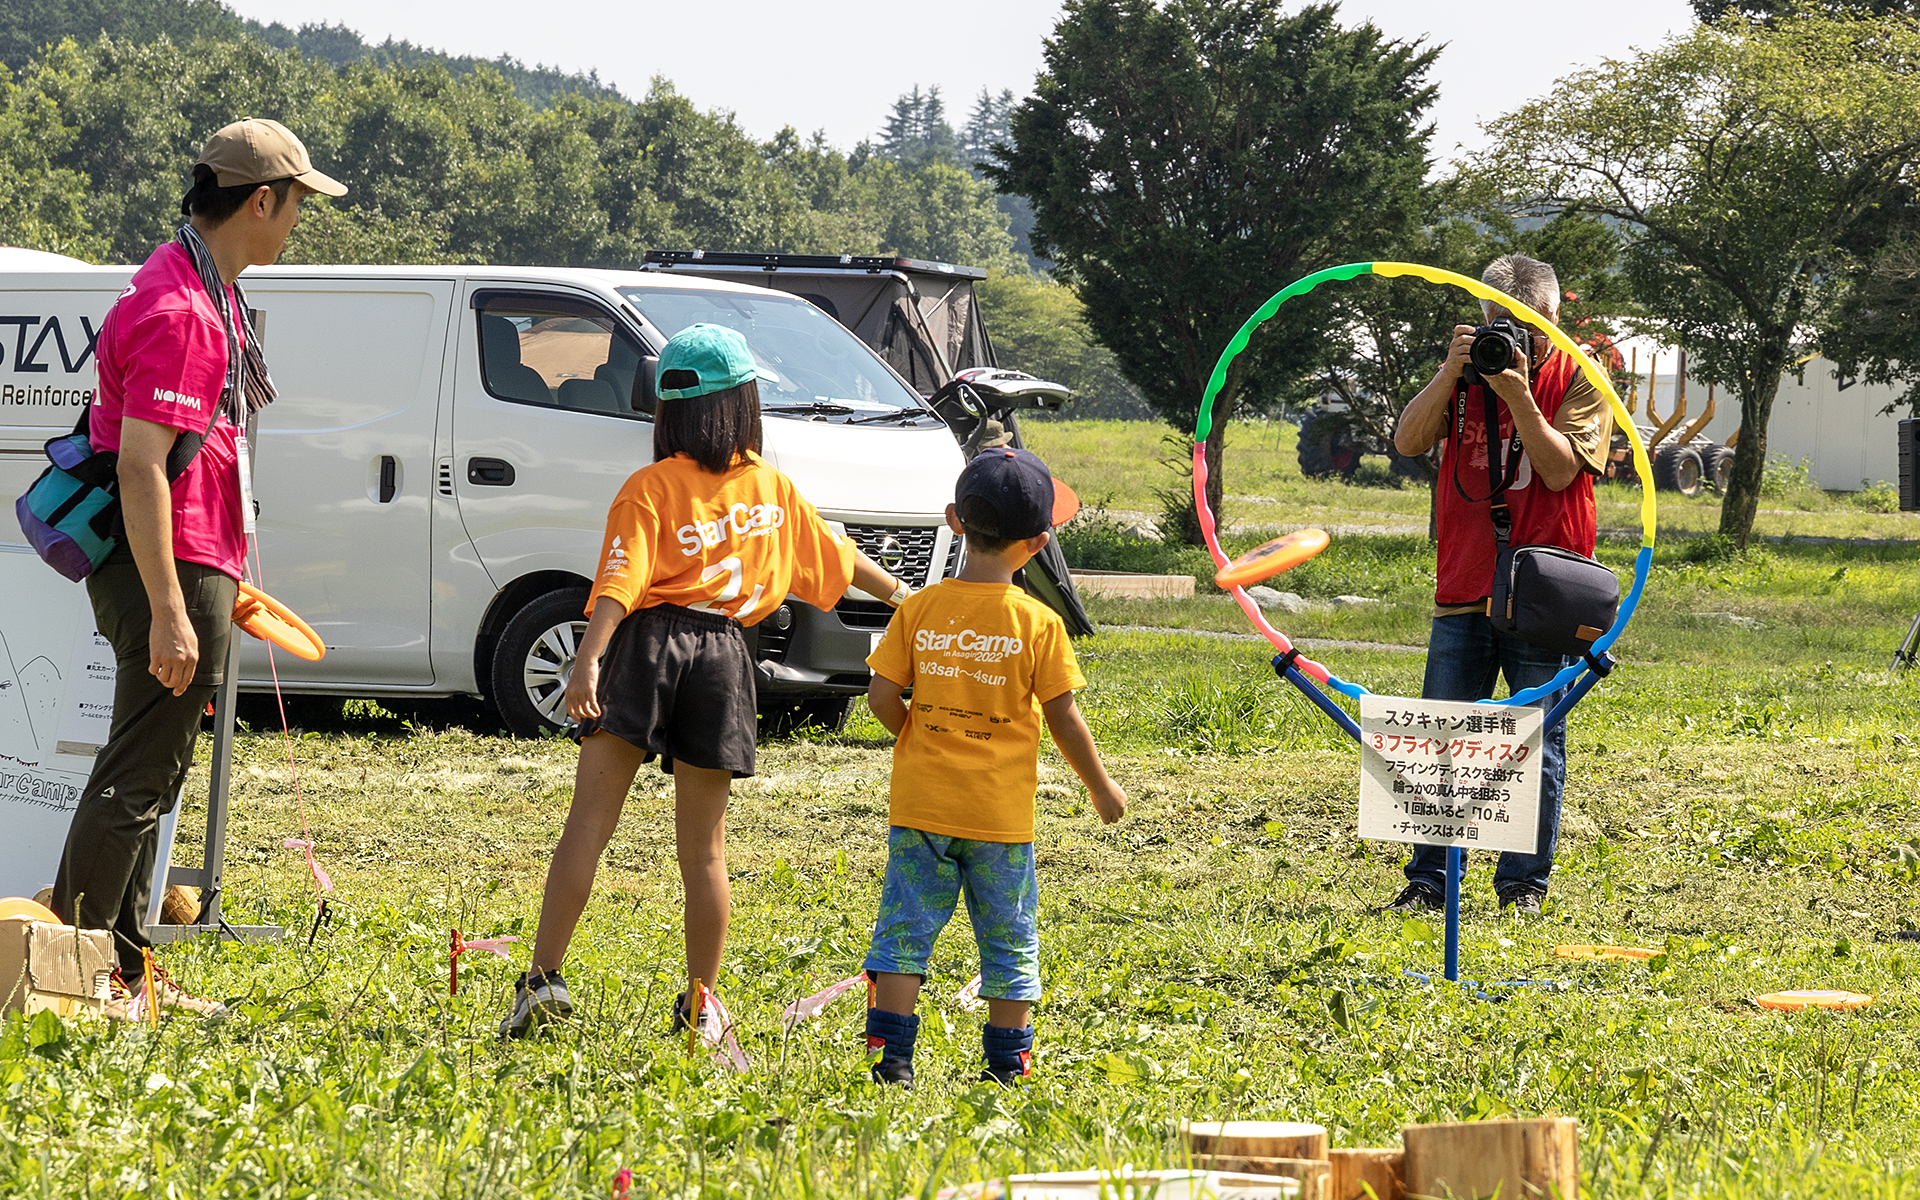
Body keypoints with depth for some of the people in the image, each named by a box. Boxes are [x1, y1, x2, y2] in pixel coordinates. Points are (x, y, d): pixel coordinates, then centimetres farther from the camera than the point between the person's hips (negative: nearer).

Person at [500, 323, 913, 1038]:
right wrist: (897, 592, 42)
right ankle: (699, 1008, 10)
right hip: (723, 654, 3)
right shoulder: (771, 488, 11)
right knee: (704, 849, 9)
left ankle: (545, 977, -13)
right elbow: (837, 556, 25)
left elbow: (620, 584, -17)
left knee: (589, 822, -4)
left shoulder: (650, 489, -2)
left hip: (650, 641, -3)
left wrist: (588, 659, -27)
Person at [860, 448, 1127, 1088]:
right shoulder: (1038, 625, -9)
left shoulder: (919, 610, -4)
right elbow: (1063, 720, -5)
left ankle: (890, 1052, 0)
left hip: (921, 803, 1)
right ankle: (1007, 1063, 13)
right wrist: (1102, 788, 8)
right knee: (1009, 940, 10)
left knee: (906, 927, 6)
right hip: (1000, 812, -1)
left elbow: (882, 697, -4)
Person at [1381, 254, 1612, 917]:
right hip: (1463, 588, 3)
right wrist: (1450, 373, -14)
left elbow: (1560, 470, -11)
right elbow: (1408, 440, -4)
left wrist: (1518, 396, -18)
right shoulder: (1465, 370, 9)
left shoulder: (1578, 378, 0)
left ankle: (1524, 883, 9)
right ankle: (1429, 881, 8)